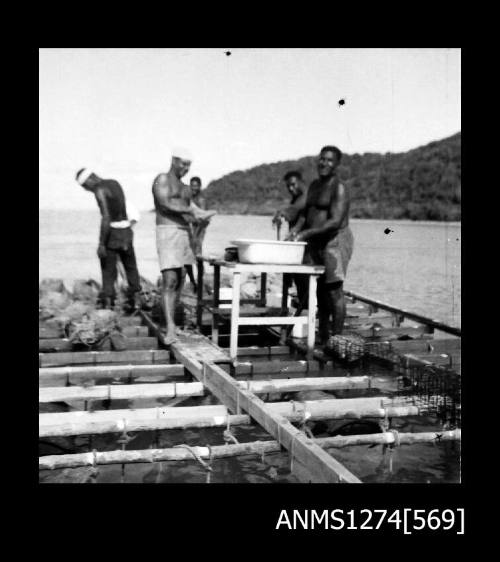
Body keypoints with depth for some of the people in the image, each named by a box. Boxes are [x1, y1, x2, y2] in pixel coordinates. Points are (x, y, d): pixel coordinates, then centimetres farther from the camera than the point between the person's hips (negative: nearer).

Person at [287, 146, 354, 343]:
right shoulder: (314, 185, 15)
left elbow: (336, 221, -21)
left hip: (335, 240, -8)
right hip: (315, 243, 8)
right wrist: (297, 228, 2)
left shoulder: (339, 188, -12)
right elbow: (306, 211, 21)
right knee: (319, 290, 10)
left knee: (334, 290, -8)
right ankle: (323, 339, 18)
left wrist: (307, 233, -24)